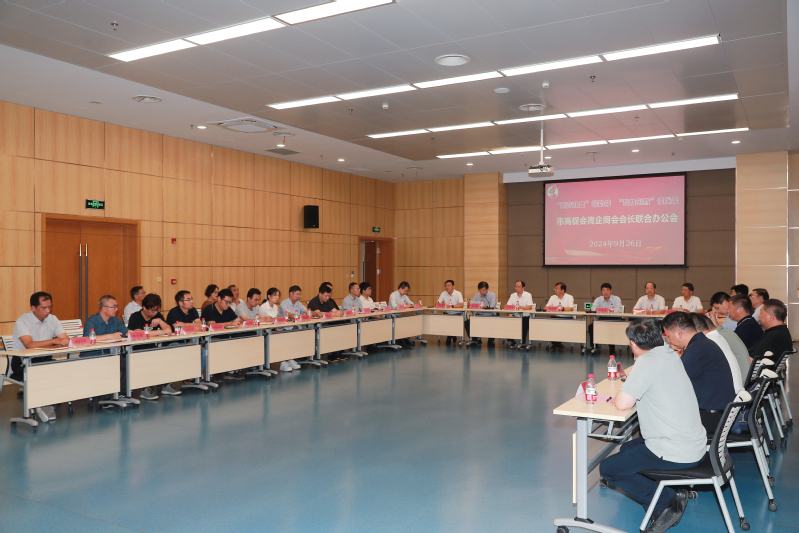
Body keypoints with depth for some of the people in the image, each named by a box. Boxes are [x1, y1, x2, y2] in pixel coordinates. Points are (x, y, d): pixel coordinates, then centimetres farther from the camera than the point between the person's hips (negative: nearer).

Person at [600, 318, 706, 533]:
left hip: (675, 454, -9)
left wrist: (621, 395, -2)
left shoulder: (647, 362, -20)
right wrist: (629, 391, 11)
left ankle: (667, 501, -2)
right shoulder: (670, 355, 6)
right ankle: (674, 491, 12)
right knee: (627, 449, 28)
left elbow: (622, 404, -22)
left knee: (608, 469, 2)